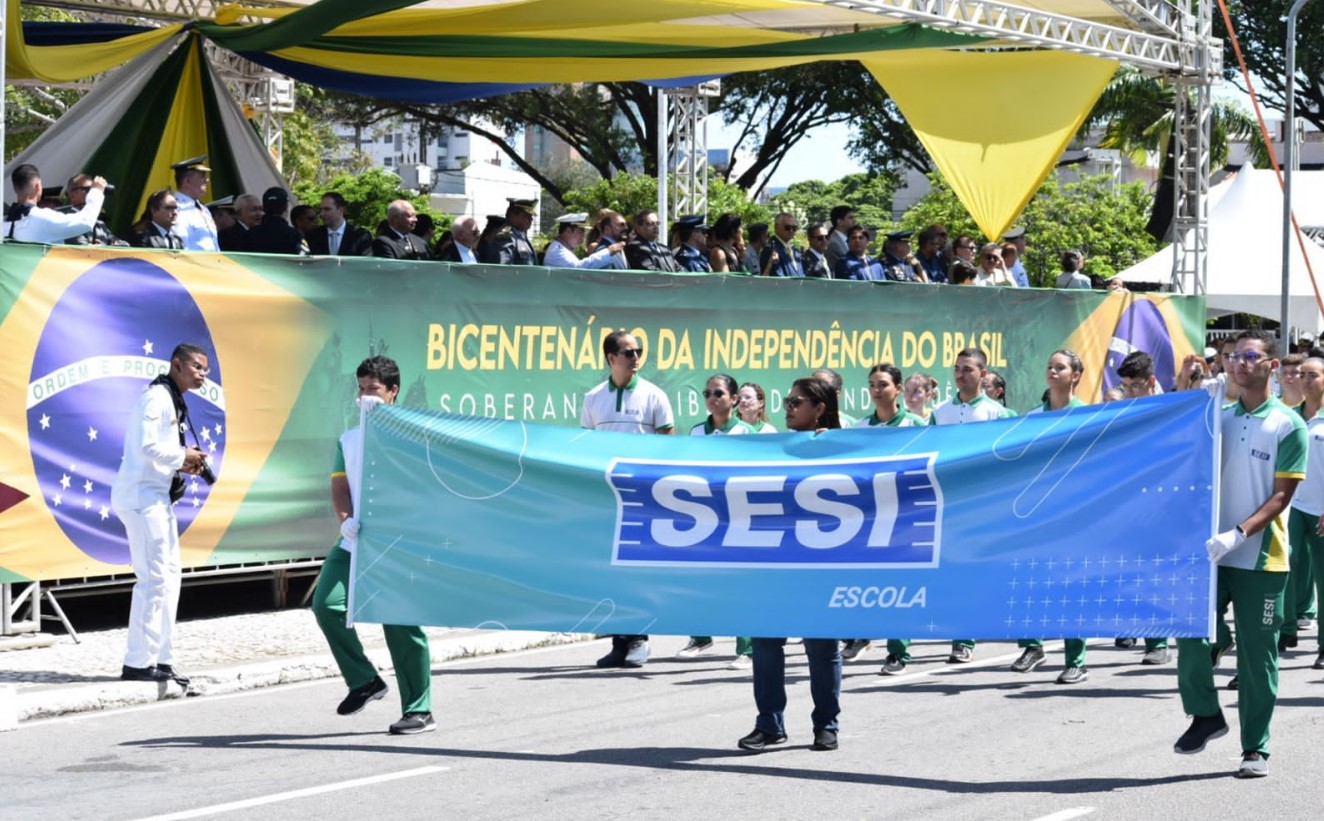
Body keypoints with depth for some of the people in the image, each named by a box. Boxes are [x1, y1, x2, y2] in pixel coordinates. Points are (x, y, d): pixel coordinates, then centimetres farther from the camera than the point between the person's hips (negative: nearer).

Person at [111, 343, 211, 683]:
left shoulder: (172, 400, 17)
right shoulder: (158, 398, -15)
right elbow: (147, 446, -24)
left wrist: (182, 464, 6)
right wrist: (181, 457, -12)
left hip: (157, 497, 11)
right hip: (142, 497, -11)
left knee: (168, 575, 12)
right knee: (153, 578, -9)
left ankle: (160, 659, 16)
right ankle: (138, 663, -6)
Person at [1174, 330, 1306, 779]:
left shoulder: (1288, 425, -4)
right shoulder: (1218, 417, 10)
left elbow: (1281, 495, -9)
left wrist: (1239, 534, -21)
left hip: (1261, 557, -4)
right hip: (1211, 553, 4)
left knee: (1257, 657, 1)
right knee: (1191, 636, -3)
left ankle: (1256, 748, 11)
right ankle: (1205, 714, 21)